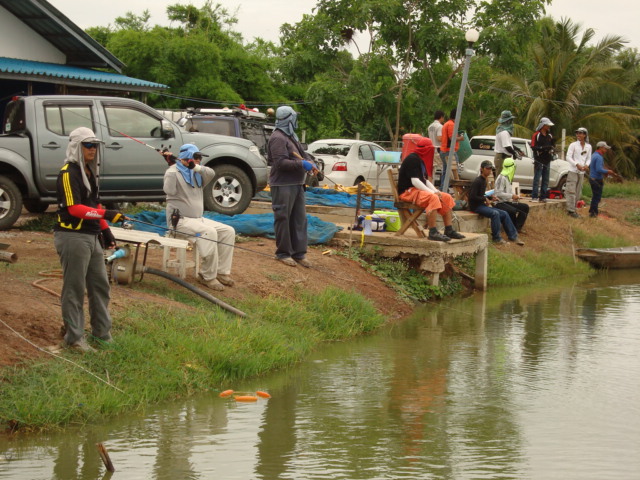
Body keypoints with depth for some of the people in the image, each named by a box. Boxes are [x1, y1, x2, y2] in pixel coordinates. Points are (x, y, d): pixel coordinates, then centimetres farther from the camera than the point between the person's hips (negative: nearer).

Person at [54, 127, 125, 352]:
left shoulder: (90, 172, 16)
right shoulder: (68, 174, -13)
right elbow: (75, 208, -21)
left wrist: (105, 230, 17)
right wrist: (105, 214, -29)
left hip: (92, 236, 9)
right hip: (72, 236, -9)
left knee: (100, 284, 14)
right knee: (74, 288, -3)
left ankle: (102, 332, 26)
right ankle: (73, 337, 5)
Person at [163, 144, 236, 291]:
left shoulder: (196, 173, 16)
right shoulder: (174, 172, -5)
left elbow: (211, 174, -3)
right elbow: (169, 190, -23)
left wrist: (198, 168, -20)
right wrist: (172, 169, -28)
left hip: (198, 219, 8)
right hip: (181, 220, -8)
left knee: (228, 231, -6)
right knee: (209, 232, -32)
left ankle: (222, 272, -5)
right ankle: (208, 276, -26)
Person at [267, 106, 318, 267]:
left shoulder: (291, 136, 17)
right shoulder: (278, 138, -15)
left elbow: (302, 153, 24)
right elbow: (281, 163, -23)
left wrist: (310, 163, 2)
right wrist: (302, 164, -23)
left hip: (296, 184, 10)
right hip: (283, 186, -10)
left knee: (299, 219, 10)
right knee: (283, 219, -3)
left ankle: (299, 253, 14)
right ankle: (283, 253, 5)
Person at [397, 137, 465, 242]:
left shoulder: (420, 160, 19)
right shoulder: (412, 159, -13)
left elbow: (425, 180, 18)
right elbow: (414, 181, -22)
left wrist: (436, 191, 0)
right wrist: (432, 192, -24)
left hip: (419, 190, 10)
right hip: (408, 192, -10)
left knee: (447, 197, 2)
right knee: (433, 198, -34)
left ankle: (449, 230, 3)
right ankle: (433, 232, -37)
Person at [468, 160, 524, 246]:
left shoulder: (484, 181, 16)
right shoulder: (477, 181, -15)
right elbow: (472, 197, -21)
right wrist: (485, 199, -12)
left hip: (482, 204, 10)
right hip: (475, 206, -10)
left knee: (504, 214, 1)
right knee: (495, 213, -31)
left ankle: (513, 236, 5)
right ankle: (496, 238, -23)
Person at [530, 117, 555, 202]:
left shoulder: (549, 136, 14)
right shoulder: (536, 135, -6)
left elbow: (552, 146, 20)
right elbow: (533, 147, -13)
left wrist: (553, 143, -3)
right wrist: (543, 148, -24)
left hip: (547, 160, 7)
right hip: (539, 160, -7)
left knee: (546, 179, 8)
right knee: (537, 179, -8)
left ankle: (543, 196, 13)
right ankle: (534, 197, -6)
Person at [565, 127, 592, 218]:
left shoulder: (588, 147, 8)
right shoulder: (573, 145, -5)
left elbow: (589, 158, 14)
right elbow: (568, 157, -8)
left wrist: (586, 165, -8)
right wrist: (577, 164, -21)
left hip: (581, 172, 5)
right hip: (573, 171, -5)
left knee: (578, 192, 8)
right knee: (571, 191, -10)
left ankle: (573, 209, 16)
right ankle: (571, 210, -10)